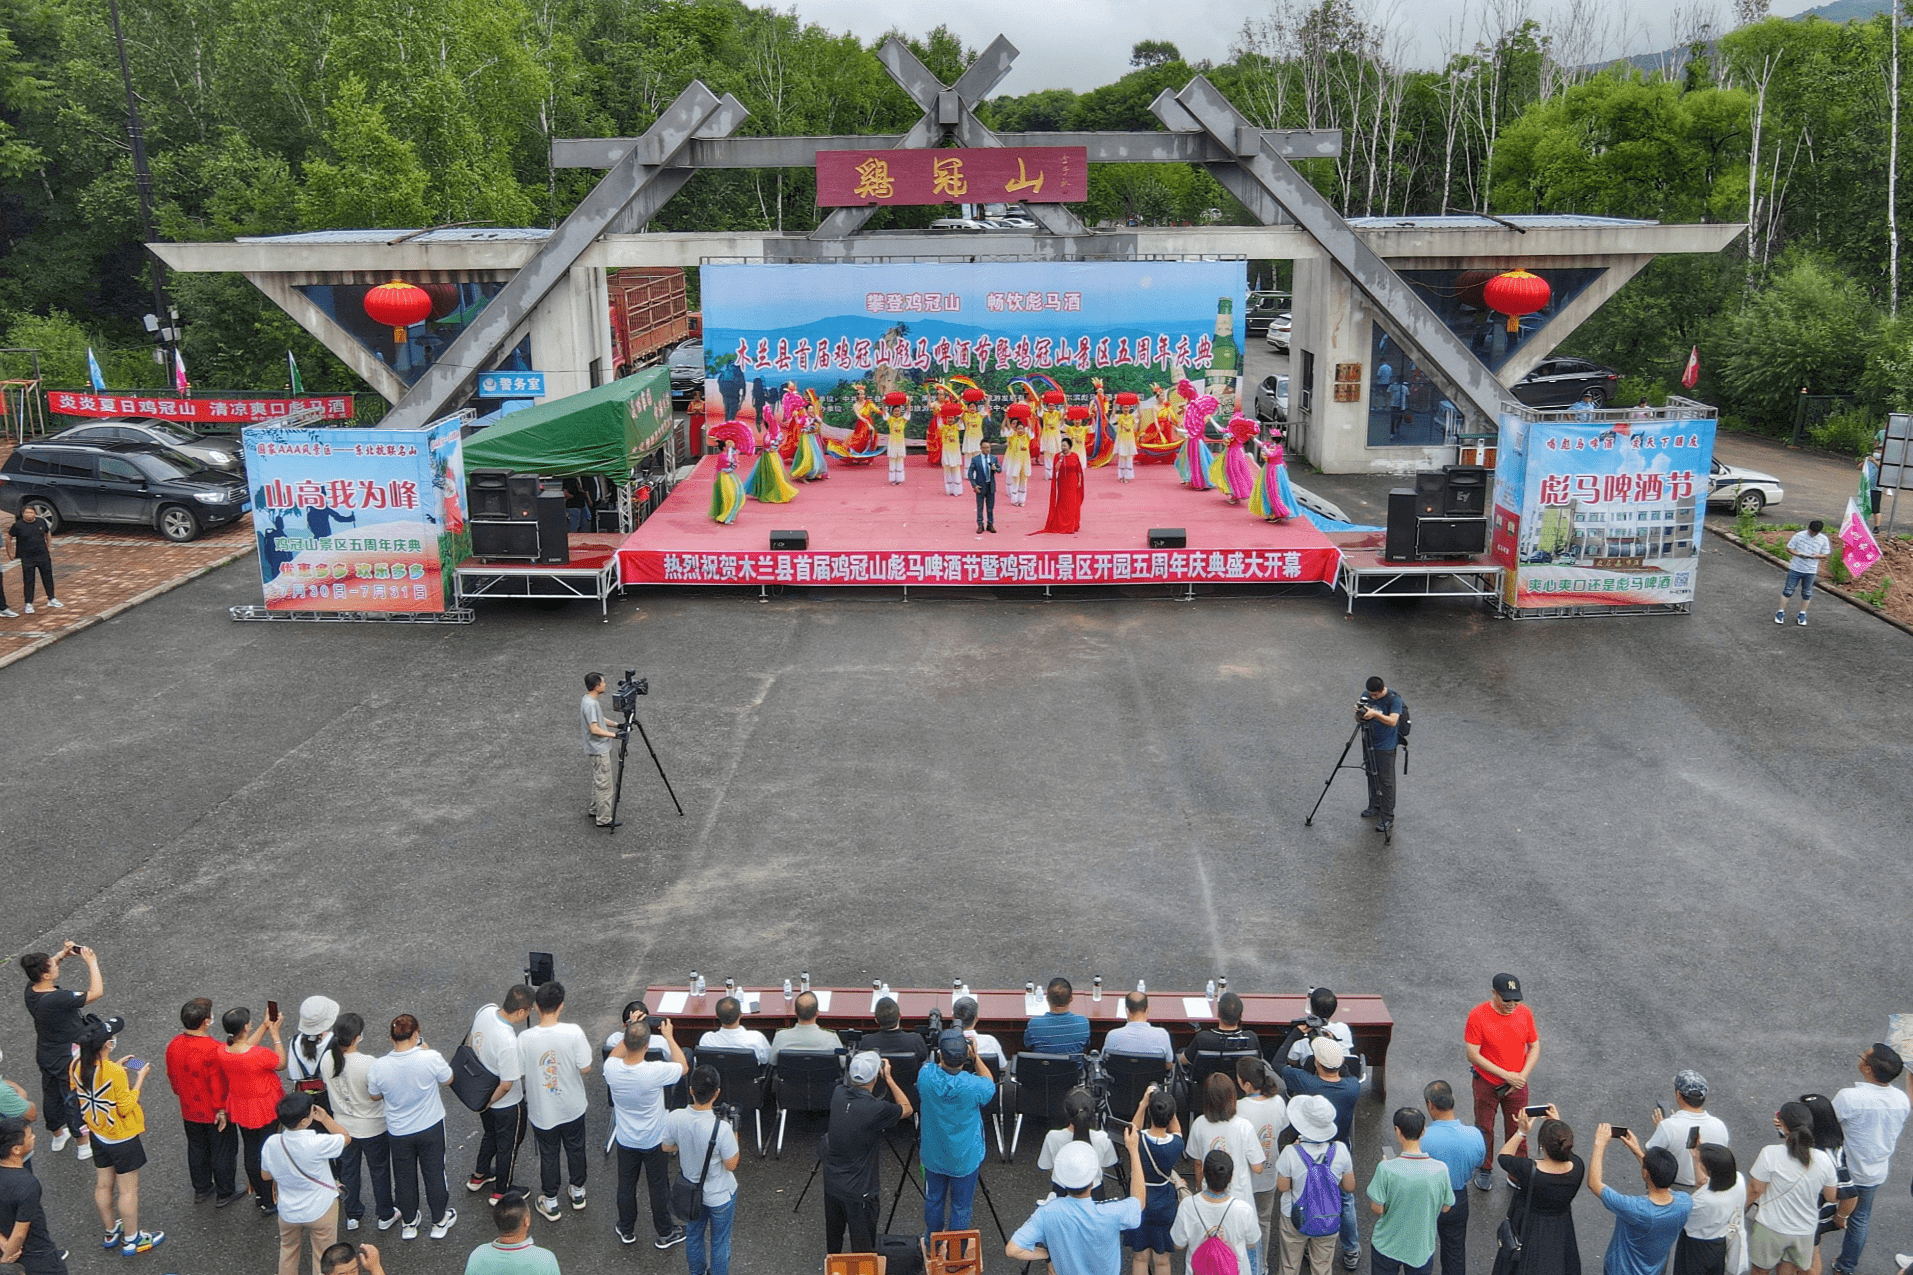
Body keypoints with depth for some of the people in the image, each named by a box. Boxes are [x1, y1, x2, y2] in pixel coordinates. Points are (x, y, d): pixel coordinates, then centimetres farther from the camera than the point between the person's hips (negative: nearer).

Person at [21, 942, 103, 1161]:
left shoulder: (31, 990, -12)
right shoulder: (58, 999, -36)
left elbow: (45, 966, 9)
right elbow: (96, 992, -34)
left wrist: (62, 954, -6)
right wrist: (92, 962, -28)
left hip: (46, 1055, 8)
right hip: (68, 1060, -8)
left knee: (51, 1095, 26)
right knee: (75, 1100, 11)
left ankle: (57, 1135, 48)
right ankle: (85, 1145, 28)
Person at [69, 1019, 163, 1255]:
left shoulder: (76, 1067, -11)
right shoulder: (115, 1072, -31)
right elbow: (126, 1108, -22)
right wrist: (139, 1078, -15)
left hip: (97, 1135, 7)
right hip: (122, 1138, -7)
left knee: (103, 1186, 21)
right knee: (128, 1190, 9)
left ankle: (111, 1233, 39)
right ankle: (132, 1240, 22)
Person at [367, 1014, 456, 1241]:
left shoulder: (378, 1067, -23)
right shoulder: (430, 1058, -28)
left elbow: (375, 1095, -2)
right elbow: (447, 1079, -6)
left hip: (398, 1133, 1)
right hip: (431, 1128, -1)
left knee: (404, 1177, 22)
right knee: (434, 1174, 20)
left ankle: (409, 1223, 40)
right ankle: (439, 1221, 36)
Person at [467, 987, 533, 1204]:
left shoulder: (485, 1011, -18)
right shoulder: (509, 1043, -40)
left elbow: (472, 1041, 3)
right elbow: (506, 1085, -30)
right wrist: (488, 1103, -10)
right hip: (506, 1104, -7)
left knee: (490, 1134, 33)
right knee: (508, 1144, 19)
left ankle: (478, 1177, 53)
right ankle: (501, 1192, 40)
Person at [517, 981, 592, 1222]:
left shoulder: (525, 1038, -23)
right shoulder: (573, 1033, -25)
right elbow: (585, 1069, -16)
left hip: (542, 1110, 0)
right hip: (572, 1107, 0)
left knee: (548, 1155, 21)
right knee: (575, 1149, 25)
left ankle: (550, 1204, 36)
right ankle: (578, 1193, 44)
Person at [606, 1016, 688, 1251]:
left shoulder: (611, 1068, -25)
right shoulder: (655, 1072, -35)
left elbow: (615, 1055, 3)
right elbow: (683, 1066, -13)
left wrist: (629, 1031, -1)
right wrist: (668, 1036, -7)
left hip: (625, 1141, 3)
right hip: (654, 1141, -3)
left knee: (626, 1185, 23)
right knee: (659, 1187, 18)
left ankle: (627, 1231, 42)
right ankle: (664, 1234, 35)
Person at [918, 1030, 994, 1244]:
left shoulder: (926, 1076, -23)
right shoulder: (973, 1086, -31)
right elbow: (990, 1086, -5)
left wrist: (944, 1059, 1)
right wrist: (976, 1057, -5)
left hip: (933, 1155, 3)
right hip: (965, 1158, -3)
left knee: (933, 1201, 24)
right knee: (961, 1207, 16)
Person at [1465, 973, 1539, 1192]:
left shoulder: (1525, 1013, -8)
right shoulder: (1478, 1016, -19)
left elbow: (1535, 1047, 2)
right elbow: (1473, 1055, -18)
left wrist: (1522, 1075, -12)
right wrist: (1506, 1075, -20)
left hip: (1517, 1084, 2)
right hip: (1486, 1082, -2)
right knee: (1484, 1129, 11)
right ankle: (1484, 1171, 31)